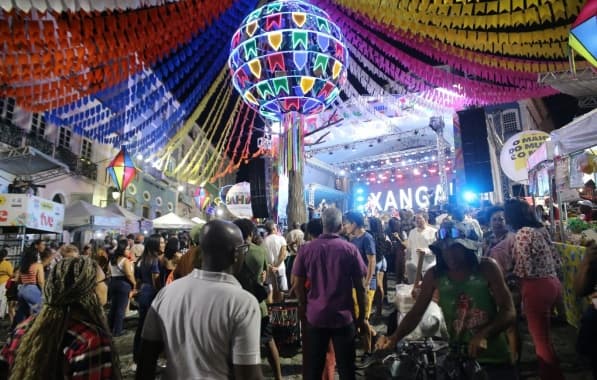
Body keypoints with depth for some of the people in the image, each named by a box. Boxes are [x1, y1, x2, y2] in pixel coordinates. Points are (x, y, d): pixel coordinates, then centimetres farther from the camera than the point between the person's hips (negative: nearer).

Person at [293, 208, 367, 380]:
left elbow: (298, 284, -1)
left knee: (314, 366, 14)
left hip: (315, 316, 1)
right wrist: (362, 315, 6)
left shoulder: (306, 249, -7)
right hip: (344, 316, -1)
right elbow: (360, 287, -6)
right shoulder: (350, 249, -10)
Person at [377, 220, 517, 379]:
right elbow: (416, 313, -5)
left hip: (494, 358, -1)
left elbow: (508, 311, -13)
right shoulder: (434, 274, -8)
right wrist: (394, 337, -22)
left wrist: (484, 334, -31)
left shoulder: (486, 267, -11)